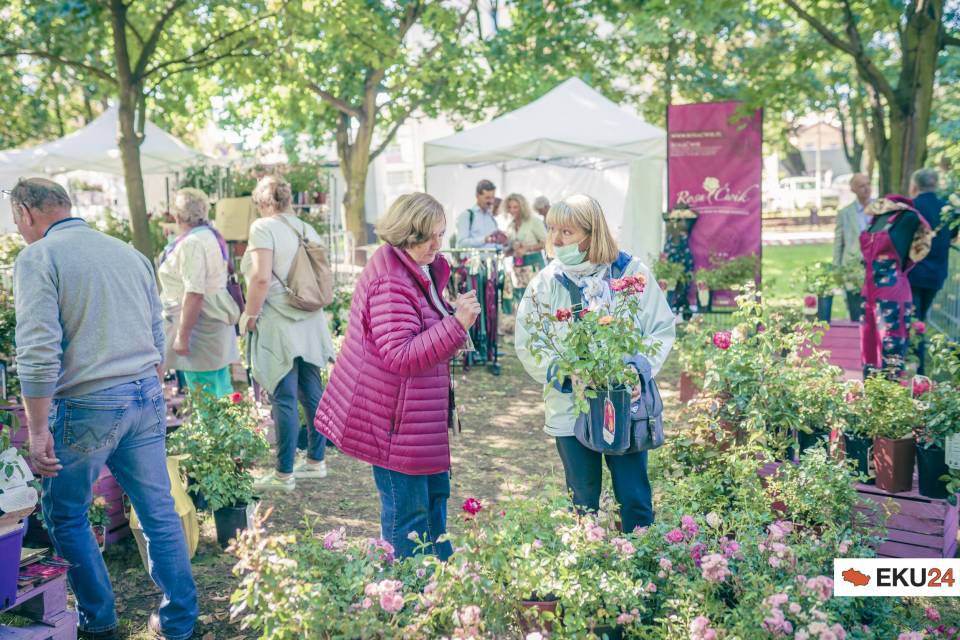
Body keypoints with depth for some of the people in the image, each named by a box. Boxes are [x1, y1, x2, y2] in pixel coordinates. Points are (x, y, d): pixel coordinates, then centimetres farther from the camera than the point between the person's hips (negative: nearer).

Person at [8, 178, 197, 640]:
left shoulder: (37, 258, -7)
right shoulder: (130, 253, 12)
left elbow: (39, 351, -17)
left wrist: (38, 429, -13)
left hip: (86, 407, -5)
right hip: (148, 396, 6)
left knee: (65, 515, 16)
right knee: (160, 512, 11)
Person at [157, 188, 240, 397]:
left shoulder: (192, 243, -17)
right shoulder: (211, 236, 14)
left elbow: (194, 294, -24)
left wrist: (182, 336, -22)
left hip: (199, 325, -10)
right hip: (215, 321, 10)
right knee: (221, 391, 13)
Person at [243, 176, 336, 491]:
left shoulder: (264, 227, -9)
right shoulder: (307, 229, 12)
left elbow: (261, 277, -19)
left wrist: (250, 315, -9)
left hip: (279, 326, -7)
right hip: (310, 324, 7)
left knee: (284, 399, -2)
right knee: (312, 393, 13)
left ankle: (284, 474, 6)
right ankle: (316, 461, 24)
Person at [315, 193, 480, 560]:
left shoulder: (421, 268, 10)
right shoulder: (390, 281, -23)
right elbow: (401, 355, -29)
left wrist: (458, 318, 5)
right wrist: (457, 323, -33)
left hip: (422, 412, 11)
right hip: (395, 417, -11)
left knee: (436, 492, 22)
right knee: (408, 509, 1)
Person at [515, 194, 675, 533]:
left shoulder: (633, 272, -5)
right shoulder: (546, 282, -2)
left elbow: (663, 328, 1)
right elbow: (528, 343, -2)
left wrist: (640, 364, -15)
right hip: (571, 408, 1)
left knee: (635, 499, 8)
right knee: (583, 504, 12)